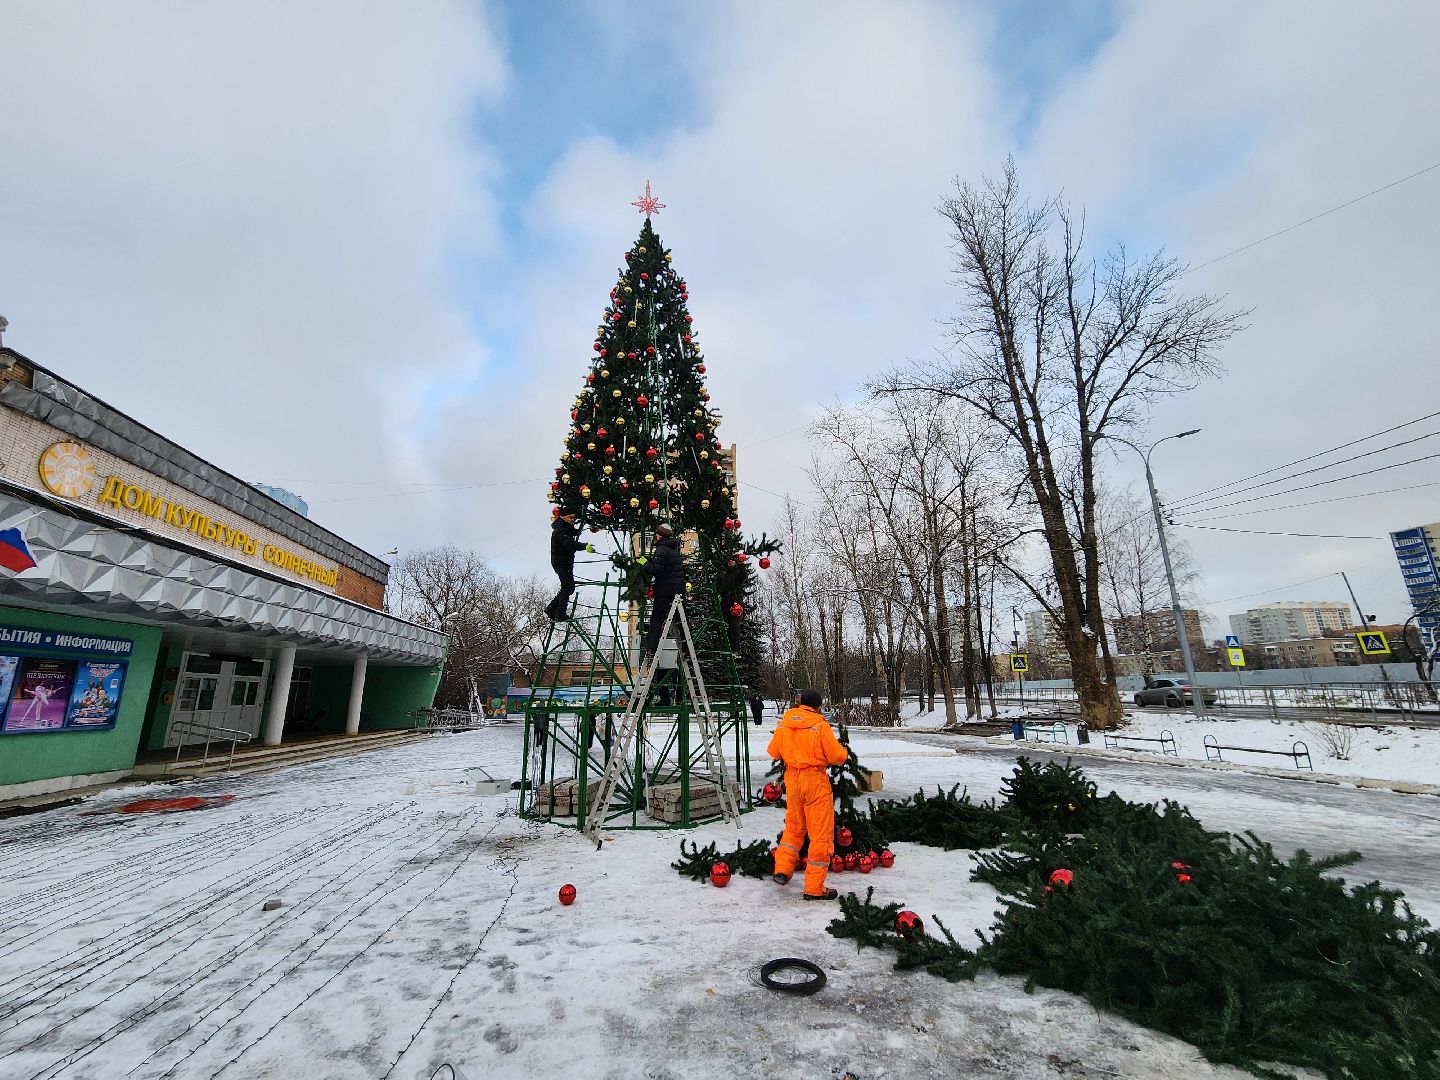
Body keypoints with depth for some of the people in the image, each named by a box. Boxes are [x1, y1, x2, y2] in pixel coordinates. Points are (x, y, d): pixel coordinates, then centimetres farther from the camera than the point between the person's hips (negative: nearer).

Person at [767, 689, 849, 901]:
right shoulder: (820, 725, -15)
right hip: (815, 781, -5)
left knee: (793, 826, 25)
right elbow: (837, 756, -12)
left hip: (792, 779, 6)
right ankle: (814, 888, 12)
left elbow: (773, 752, 12)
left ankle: (782, 870, 23)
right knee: (821, 834, 6)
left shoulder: (783, 724, 1)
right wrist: (843, 750, 10)